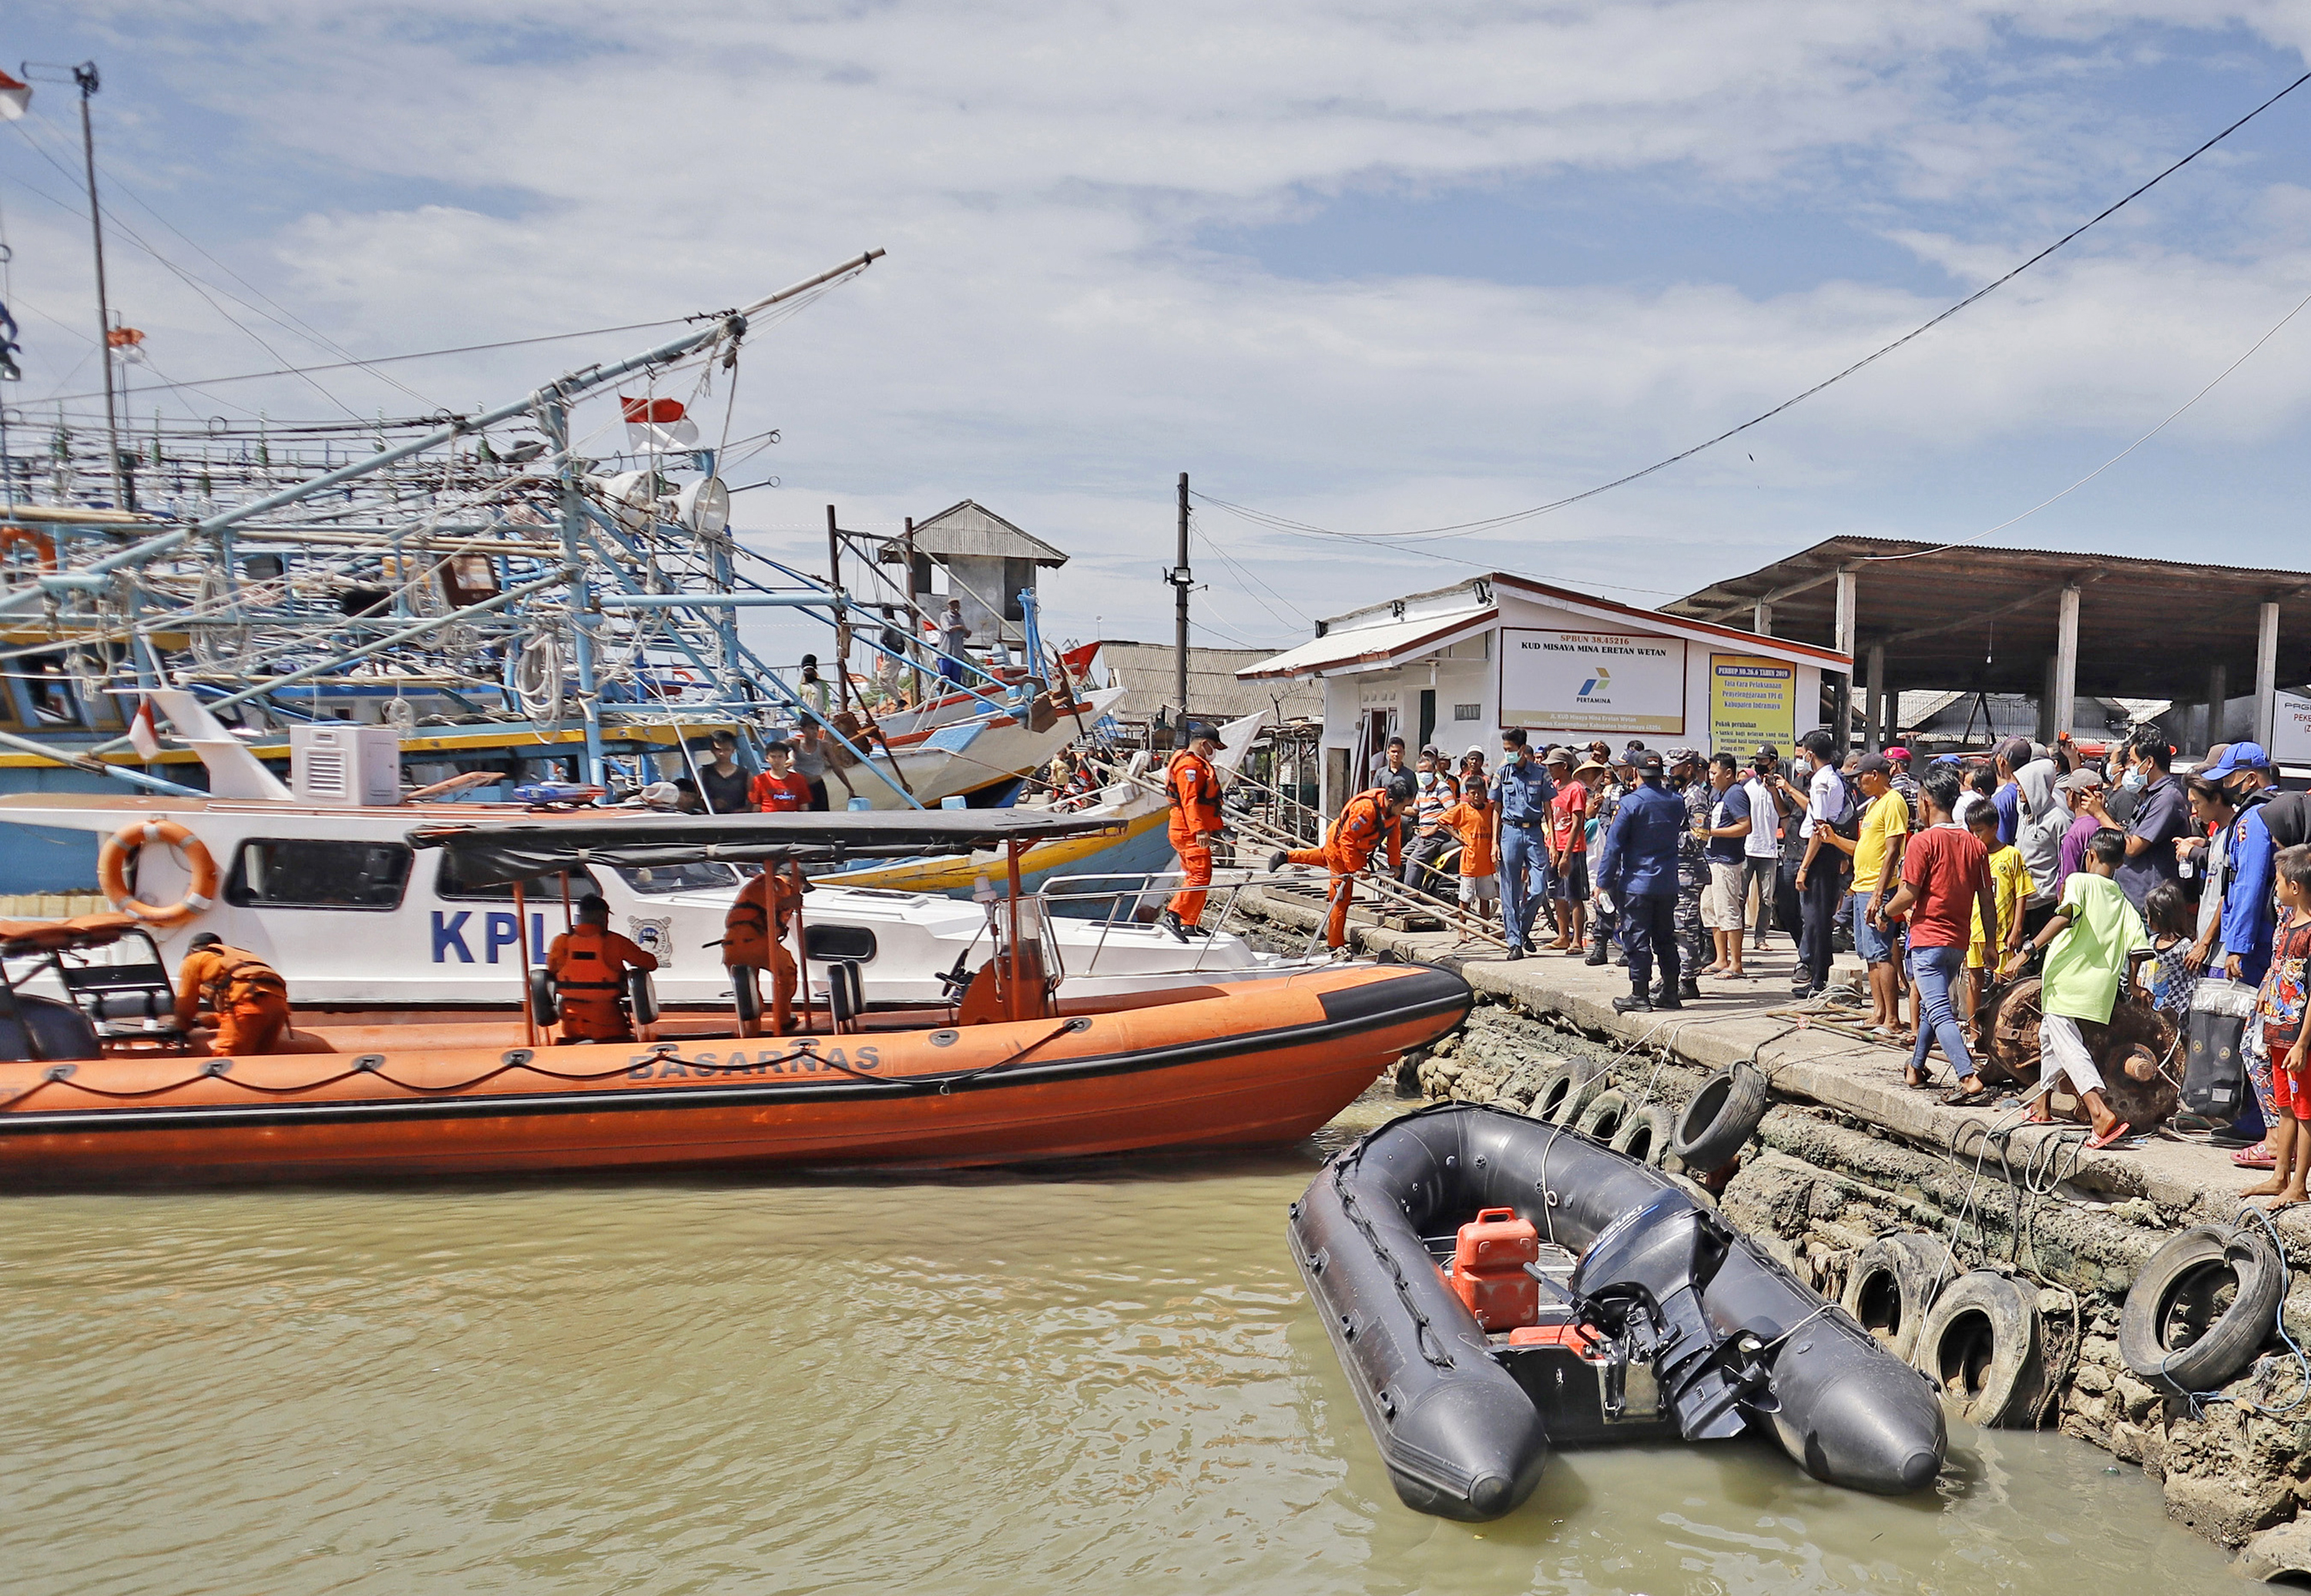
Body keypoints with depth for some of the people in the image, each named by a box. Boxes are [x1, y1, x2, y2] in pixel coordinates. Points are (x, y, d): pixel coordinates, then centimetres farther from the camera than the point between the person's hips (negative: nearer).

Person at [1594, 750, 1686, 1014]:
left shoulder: (1631, 802, -12)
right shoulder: (1676, 802, 4)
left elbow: (1613, 846, -12)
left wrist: (1603, 882, -6)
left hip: (1636, 884, -5)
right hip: (1668, 884, 6)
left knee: (1637, 940, -1)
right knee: (1666, 939, 14)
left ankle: (1639, 996, 1)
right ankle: (1669, 992, 19)